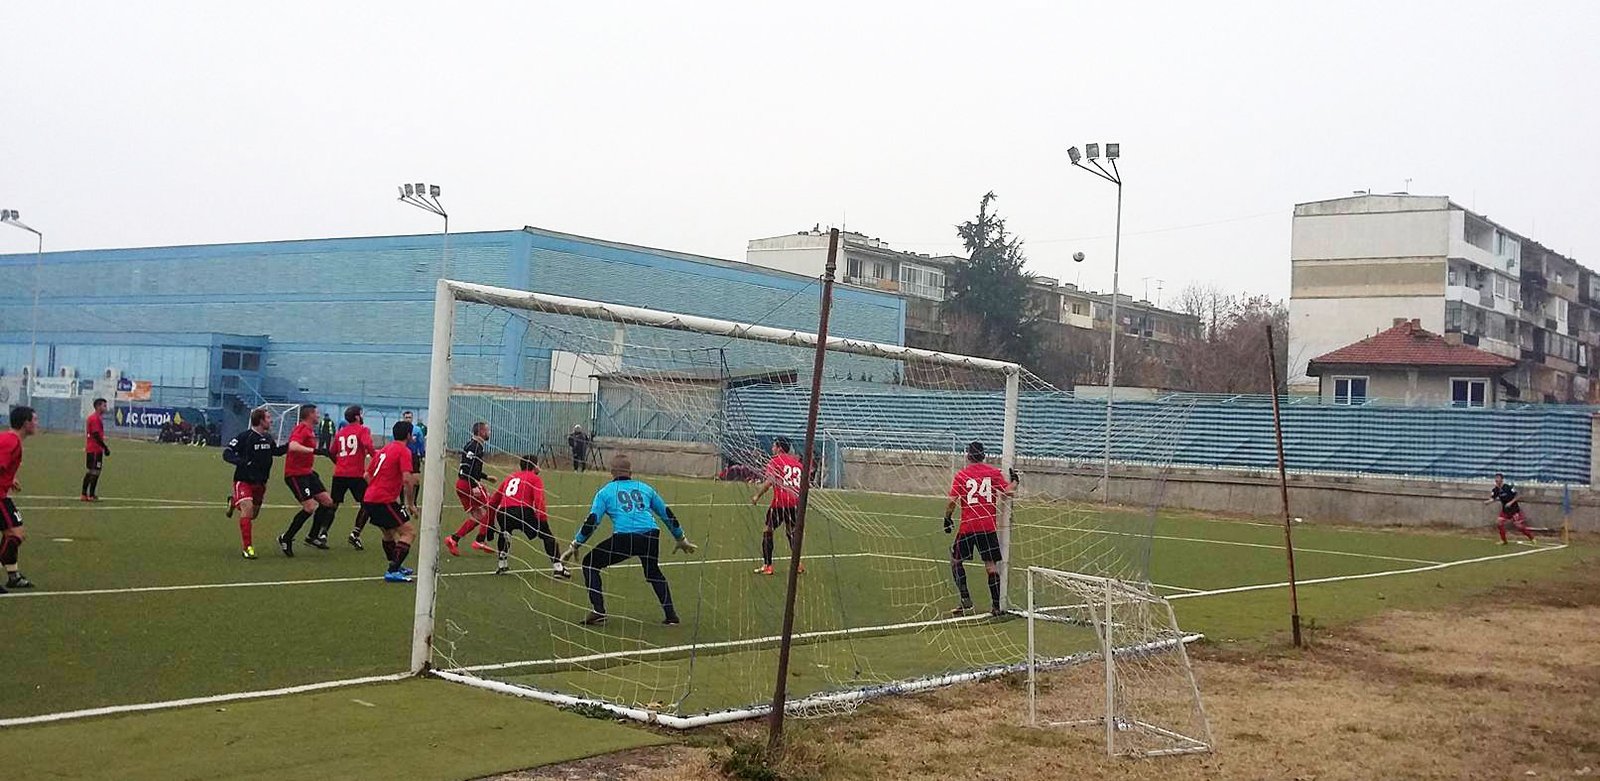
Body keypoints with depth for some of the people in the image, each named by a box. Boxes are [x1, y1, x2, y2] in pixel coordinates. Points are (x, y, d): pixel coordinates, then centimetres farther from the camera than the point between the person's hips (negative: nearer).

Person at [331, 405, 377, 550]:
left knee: (334, 504, 14)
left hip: (339, 474, 5)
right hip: (357, 474, -5)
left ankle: (323, 533, 4)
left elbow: (332, 453, 19)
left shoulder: (340, 432, 15)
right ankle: (355, 534, -4)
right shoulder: (363, 430, -1)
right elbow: (368, 445, -19)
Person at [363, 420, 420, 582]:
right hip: (384, 501, -9)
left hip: (369, 500, 9)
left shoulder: (383, 449, 18)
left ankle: (395, 567, 36)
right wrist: (411, 504, -10)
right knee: (409, 532, -6)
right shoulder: (404, 451, -8)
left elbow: (367, 475, 24)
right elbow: (407, 479, -18)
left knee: (389, 531, 27)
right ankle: (393, 572, -14)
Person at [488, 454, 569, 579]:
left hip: (503, 513, 5)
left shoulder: (510, 477, 28)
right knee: (547, 535, 8)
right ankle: (557, 567, 1)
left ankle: (502, 565, 37)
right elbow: (538, 501, -5)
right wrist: (543, 520, -7)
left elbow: (495, 499, 31)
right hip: (522, 511, -5)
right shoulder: (535, 479, 11)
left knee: (504, 533, 37)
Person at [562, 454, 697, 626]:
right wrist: (681, 539, 38)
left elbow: (592, 521, 4)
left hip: (623, 538, -4)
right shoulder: (645, 488, 23)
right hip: (650, 537, 4)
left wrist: (575, 545, 11)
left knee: (590, 563, 16)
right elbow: (667, 514, 27)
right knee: (653, 572, 31)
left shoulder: (605, 491, 14)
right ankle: (670, 614, 23)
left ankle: (598, 612, 7)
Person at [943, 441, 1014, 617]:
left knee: (956, 560, 14)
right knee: (991, 565, 5)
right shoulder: (994, 473, 2)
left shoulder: (961, 475, -1)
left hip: (967, 526, -2)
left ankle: (965, 599, 5)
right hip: (989, 526, 2)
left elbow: (952, 501, -7)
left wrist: (947, 518, 7)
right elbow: (1007, 492, -4)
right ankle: (996, 606, 4)